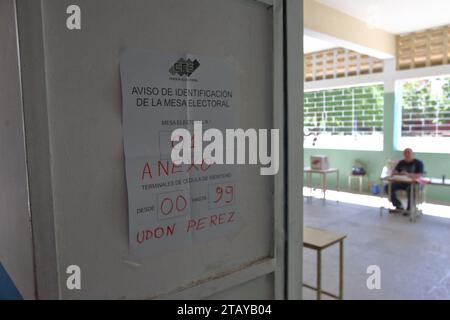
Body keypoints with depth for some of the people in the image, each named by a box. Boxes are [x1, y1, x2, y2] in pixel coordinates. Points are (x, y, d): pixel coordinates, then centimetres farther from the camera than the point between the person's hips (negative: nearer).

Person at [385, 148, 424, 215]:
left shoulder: (418, 163, -6)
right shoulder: (401, 163, 8)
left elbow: (420, 175, -19)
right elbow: (394, 173, 0)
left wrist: (408, 174, -36)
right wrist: (400, 174, -25)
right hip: (402, 182, 5)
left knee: (410, 189, -40)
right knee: (388, 187, -18)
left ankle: (409, 209, -18)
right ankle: (399, 207, -5)